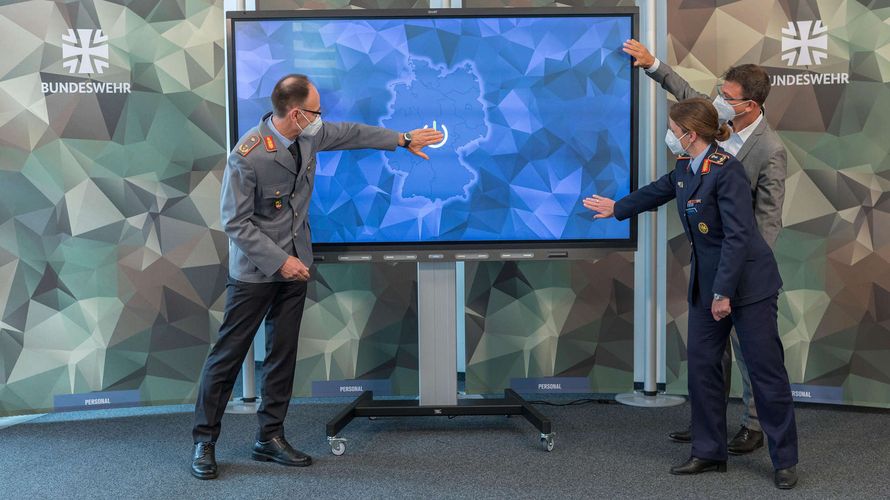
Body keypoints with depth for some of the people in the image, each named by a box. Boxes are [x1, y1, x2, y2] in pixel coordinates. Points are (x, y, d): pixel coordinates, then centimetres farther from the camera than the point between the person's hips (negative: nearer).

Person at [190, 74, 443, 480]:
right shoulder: (247, 157, -23)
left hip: (293, 266, 7)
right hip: (255, 271, -7)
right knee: (228, 353, 1)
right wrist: (280, 260, -20)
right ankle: (204, 441, 13)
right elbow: (235, 223, -19)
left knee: (283, 354, 10)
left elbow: (349, 134, 16)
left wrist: (402, 139, 21)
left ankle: (270, 437, 20)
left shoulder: (309, 136, -3)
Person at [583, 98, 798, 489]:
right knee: (702, 365, 10)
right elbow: (659, 190, 28)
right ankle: (709, 452, 21)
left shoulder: (726, 170, -19)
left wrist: (724, 292, -23)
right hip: (707, 282, 9)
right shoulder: (685, 167, 6)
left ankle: (785, 461, 10)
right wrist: (617, 208, 42)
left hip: (748, 283, -8)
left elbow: (737, 235, -23)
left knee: (766, 370, -1)